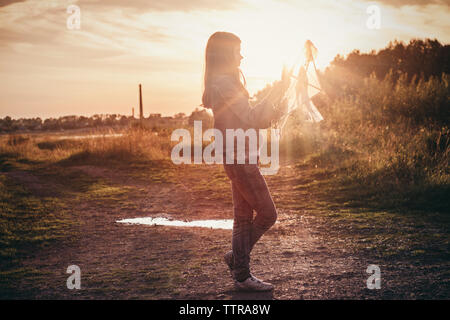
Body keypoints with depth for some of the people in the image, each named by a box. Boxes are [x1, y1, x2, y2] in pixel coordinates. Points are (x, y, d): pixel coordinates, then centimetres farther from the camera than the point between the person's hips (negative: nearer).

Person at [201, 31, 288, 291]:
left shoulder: (223, 83, 18)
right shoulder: (224, 83, -14)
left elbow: (249, 121, 19)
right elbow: (251, 118, -18)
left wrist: (277, 109, 9)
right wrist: (274, 97, -7)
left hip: (238, 158, 10)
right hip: (238, 158, -10)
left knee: (244, 217, 11)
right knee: (267, 213, -3)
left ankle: (241, 275, 17)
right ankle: (237, 258, 11)